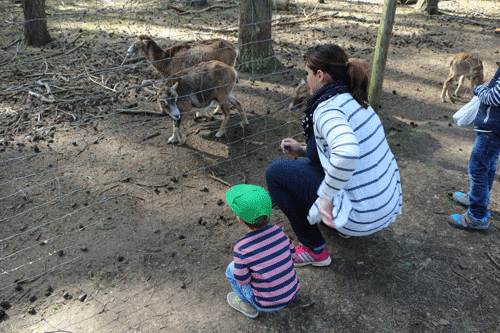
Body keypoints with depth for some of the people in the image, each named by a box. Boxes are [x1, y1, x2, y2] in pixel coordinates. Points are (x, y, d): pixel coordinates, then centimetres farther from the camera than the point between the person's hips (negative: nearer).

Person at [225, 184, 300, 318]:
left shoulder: (241, 248, -23)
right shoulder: (278, 231, -11)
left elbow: (243, 281, -13)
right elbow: (292, 254, 4)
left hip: (268, 304, -4)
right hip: (292, 293, 5)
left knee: (231, 270, 9)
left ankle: (248, 305, 20)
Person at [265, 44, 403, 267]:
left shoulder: (328, 109, -21)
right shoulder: (353, 101, 8)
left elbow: (347, 152, -41)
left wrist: (326, 197, -26)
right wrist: (303, 150, 11)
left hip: (362, 215, -9)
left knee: (275, 172, -2)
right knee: (304, 163, 24)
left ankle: (314, 250, 8)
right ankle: (342, 225, 23)